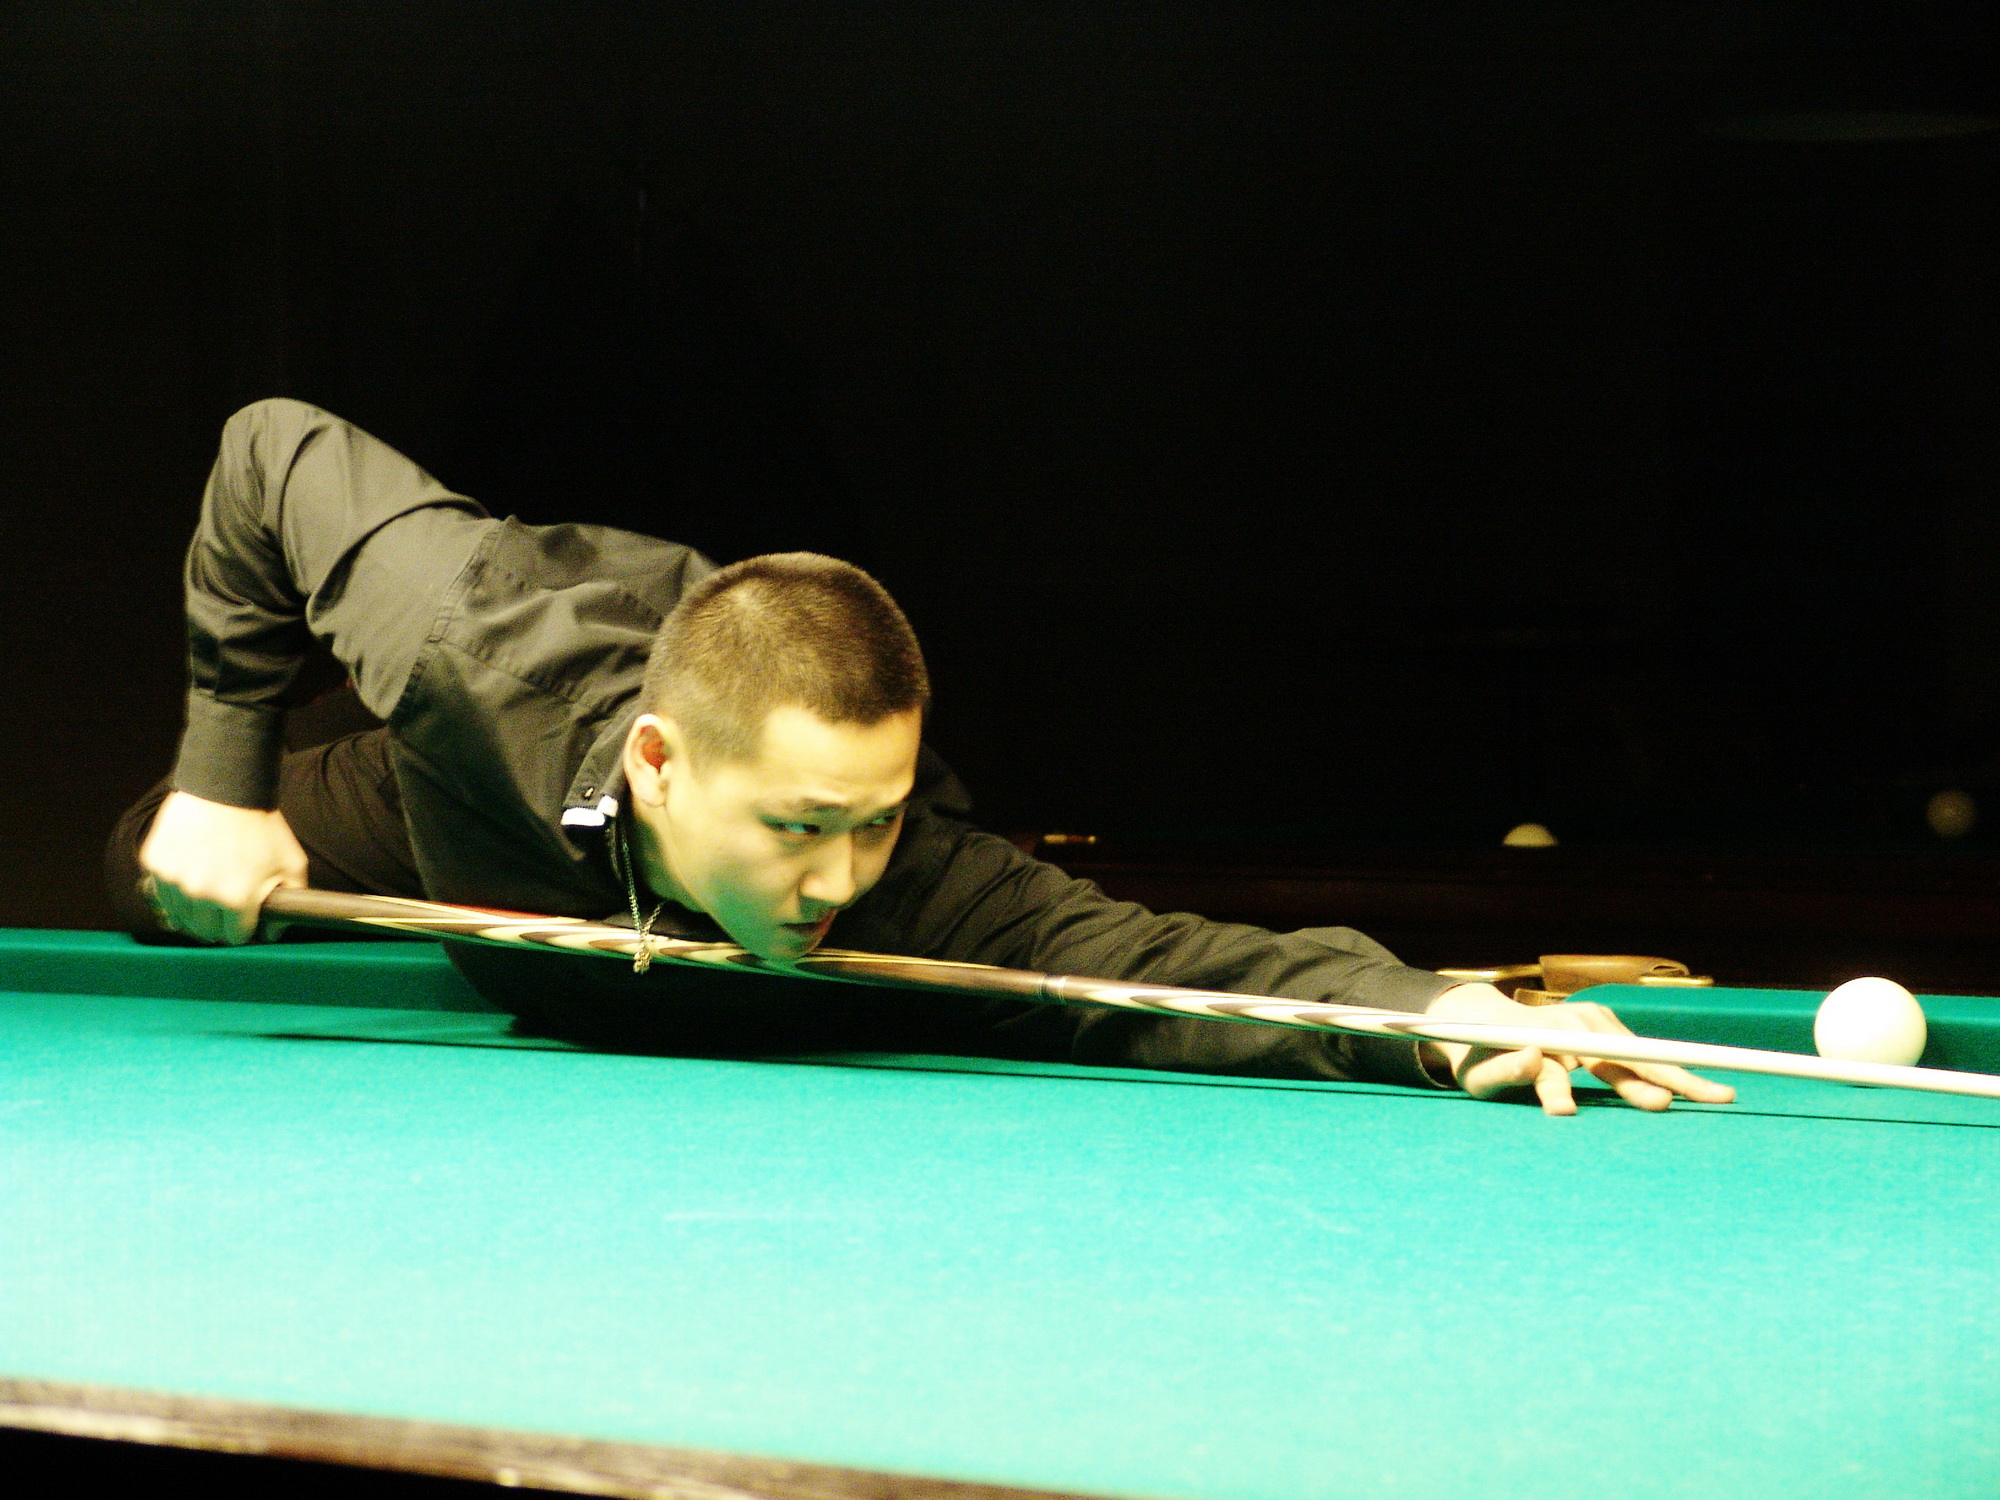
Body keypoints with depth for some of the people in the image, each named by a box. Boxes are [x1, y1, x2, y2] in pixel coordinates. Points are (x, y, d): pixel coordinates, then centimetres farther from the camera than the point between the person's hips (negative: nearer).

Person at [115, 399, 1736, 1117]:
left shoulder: (905, 891, -52)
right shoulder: (477, 644, -50)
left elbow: (1175, 957, -65)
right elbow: (277, 451, -32)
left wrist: (1442, 1013, -83)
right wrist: (224, 770, -28)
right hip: (467, 787, 0)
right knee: (155, 885, 22)